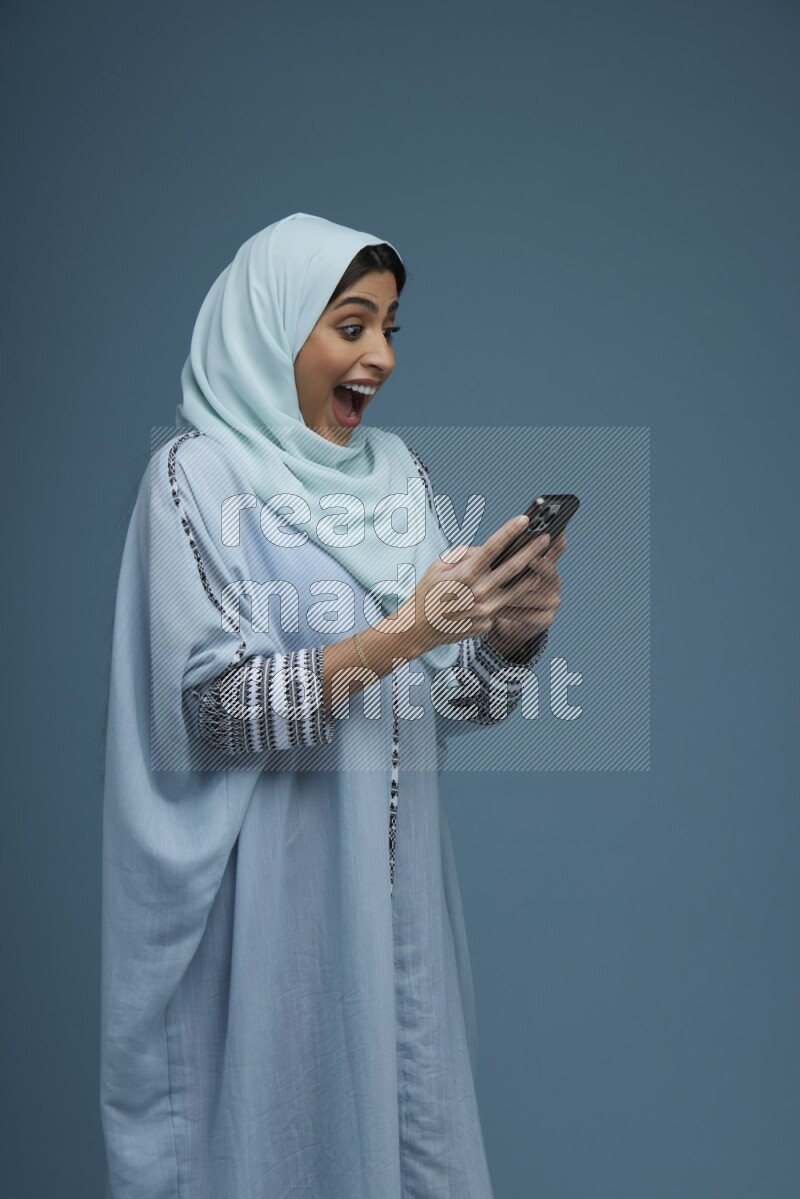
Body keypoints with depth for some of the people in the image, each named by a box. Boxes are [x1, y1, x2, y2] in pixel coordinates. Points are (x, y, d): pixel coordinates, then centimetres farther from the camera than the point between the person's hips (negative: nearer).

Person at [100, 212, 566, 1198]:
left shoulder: (398, 472, 8)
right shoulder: (199, 471, -9)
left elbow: (452, 698, 8)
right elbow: (214, 704, -17)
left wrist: (510, 632, -12)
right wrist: (399, 633, -25)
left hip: (396, 878, 6)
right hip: (267, 888, -5)